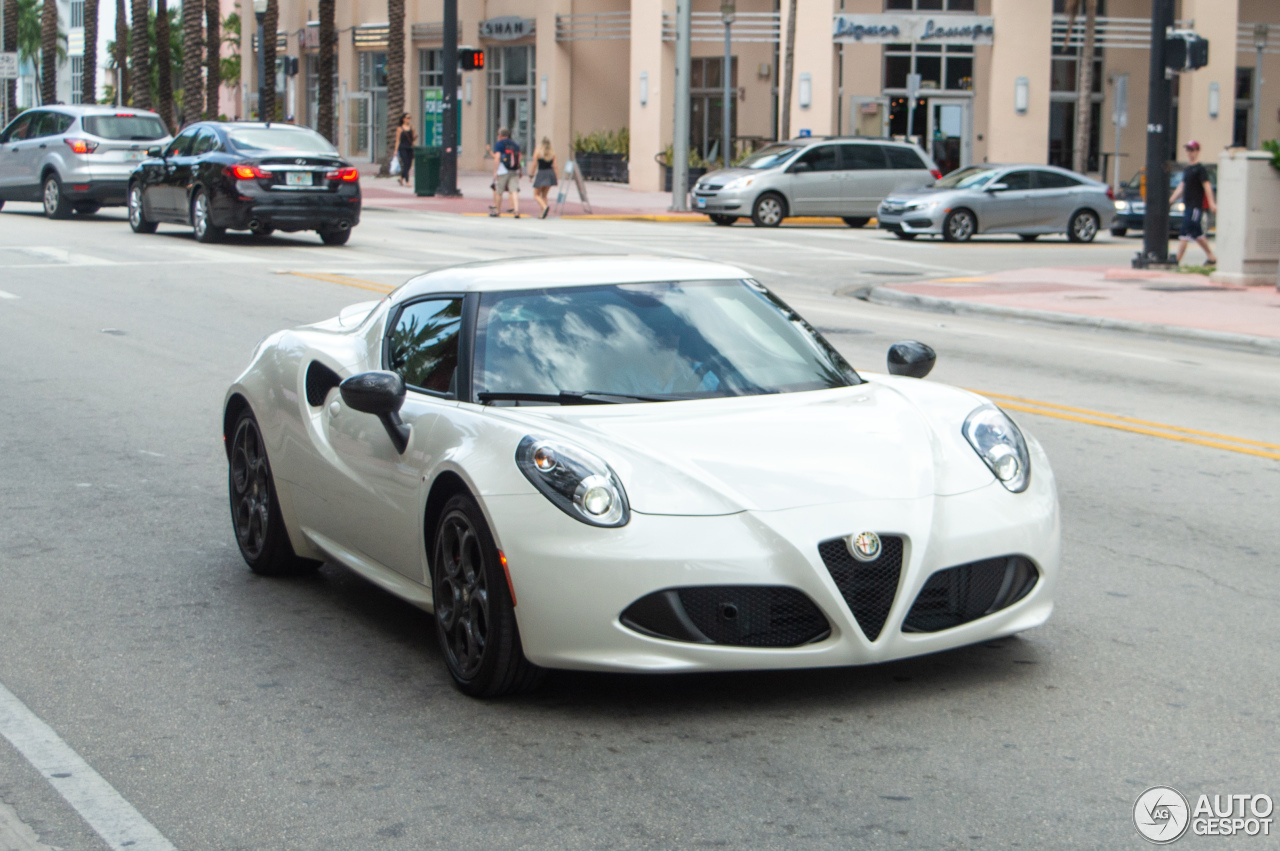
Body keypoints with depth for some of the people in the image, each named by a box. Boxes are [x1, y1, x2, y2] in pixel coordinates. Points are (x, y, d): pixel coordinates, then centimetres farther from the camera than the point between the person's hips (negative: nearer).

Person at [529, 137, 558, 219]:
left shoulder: (537, 152, -5)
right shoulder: (553, 153, 3)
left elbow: (534, 165, -6)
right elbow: (554, 166, 3)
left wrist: (531, 175, 3)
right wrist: (556, 178, 7)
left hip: (541, 173, -4)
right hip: (550, 173, 4)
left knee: (536, 195, 5)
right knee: (544, 195, 14)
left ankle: (545, 207, -23)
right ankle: (542, 214, 6)